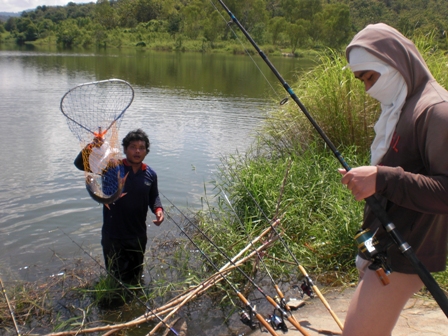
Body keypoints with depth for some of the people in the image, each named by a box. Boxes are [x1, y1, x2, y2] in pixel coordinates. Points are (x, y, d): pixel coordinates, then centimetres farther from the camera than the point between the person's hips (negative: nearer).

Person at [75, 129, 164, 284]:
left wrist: (158, 209, -9)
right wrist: (91, 147, -37)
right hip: (113, 236, -3)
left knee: (135, 278, 23)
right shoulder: (112, 167, -14)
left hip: (138, 236, 4)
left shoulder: (150, 174, -2)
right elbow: (80, 164, -18)